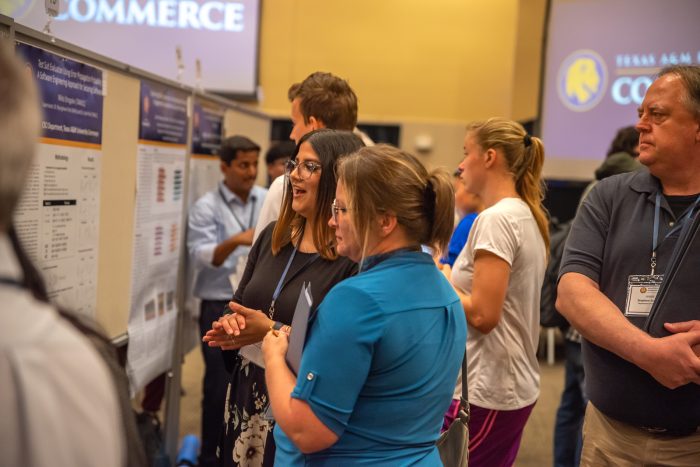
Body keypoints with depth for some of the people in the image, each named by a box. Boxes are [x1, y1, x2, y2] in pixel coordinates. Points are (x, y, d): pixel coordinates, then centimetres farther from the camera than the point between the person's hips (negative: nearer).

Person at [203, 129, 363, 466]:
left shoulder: (356, 257, -16)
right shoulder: (273, 235, 6)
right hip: (247, 388, 6)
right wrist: (233, 323, -9)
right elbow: (239, 305, 13)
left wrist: (272, 332, -22)